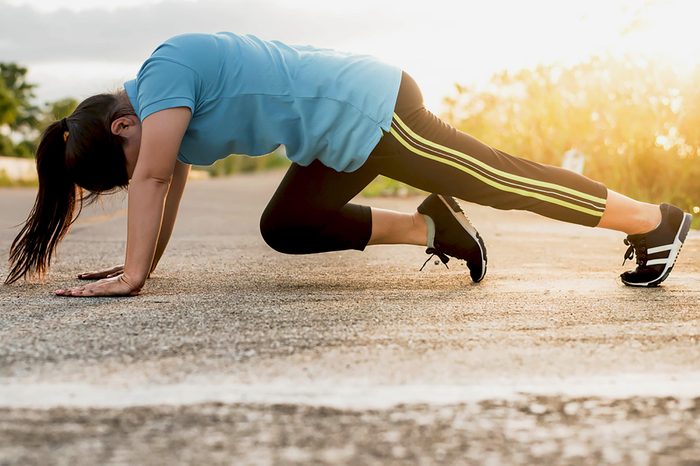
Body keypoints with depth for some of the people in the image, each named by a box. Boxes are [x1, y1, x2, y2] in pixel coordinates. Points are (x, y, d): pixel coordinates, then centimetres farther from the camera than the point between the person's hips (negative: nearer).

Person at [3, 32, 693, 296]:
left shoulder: (164, 71, -16)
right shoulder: (169, 106, 12)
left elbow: (153, 176, -21)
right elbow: (170, 186, 20)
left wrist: (131, 275, -18)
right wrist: (143, 263, 18)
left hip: (365, 109, -10)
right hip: (343, 140, 10)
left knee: (504, 182, -3)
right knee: (283, 228, 10)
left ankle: (655, 218, 9)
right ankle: (428, 225, 11)